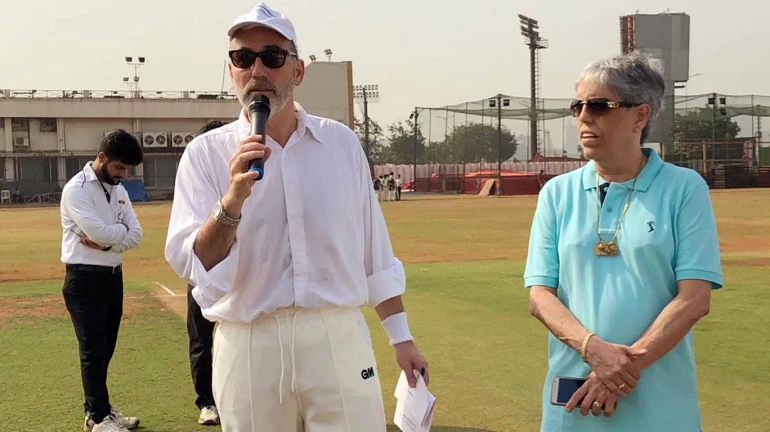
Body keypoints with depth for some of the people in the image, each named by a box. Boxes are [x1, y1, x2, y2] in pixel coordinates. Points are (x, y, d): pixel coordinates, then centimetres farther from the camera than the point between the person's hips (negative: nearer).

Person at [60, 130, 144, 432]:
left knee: (105, 348, 14)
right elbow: (99, 231, -25)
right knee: (93, 350, -1)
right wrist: (121, 230, -6)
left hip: (113, 276, 8)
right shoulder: (77, 189, -14)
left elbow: (136, 236, 2)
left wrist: (106, 243, -14)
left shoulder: (119, 190, 10)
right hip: (86, 279, -8)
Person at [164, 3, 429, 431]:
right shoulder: (206, 153, 0)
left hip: (340, 340, 1)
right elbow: (193, 265, -9)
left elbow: (373, 251, 10)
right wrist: (233, 200, -25)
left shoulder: (343, 143, 6)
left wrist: (402, 337, 8)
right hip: (249, 348, -1)